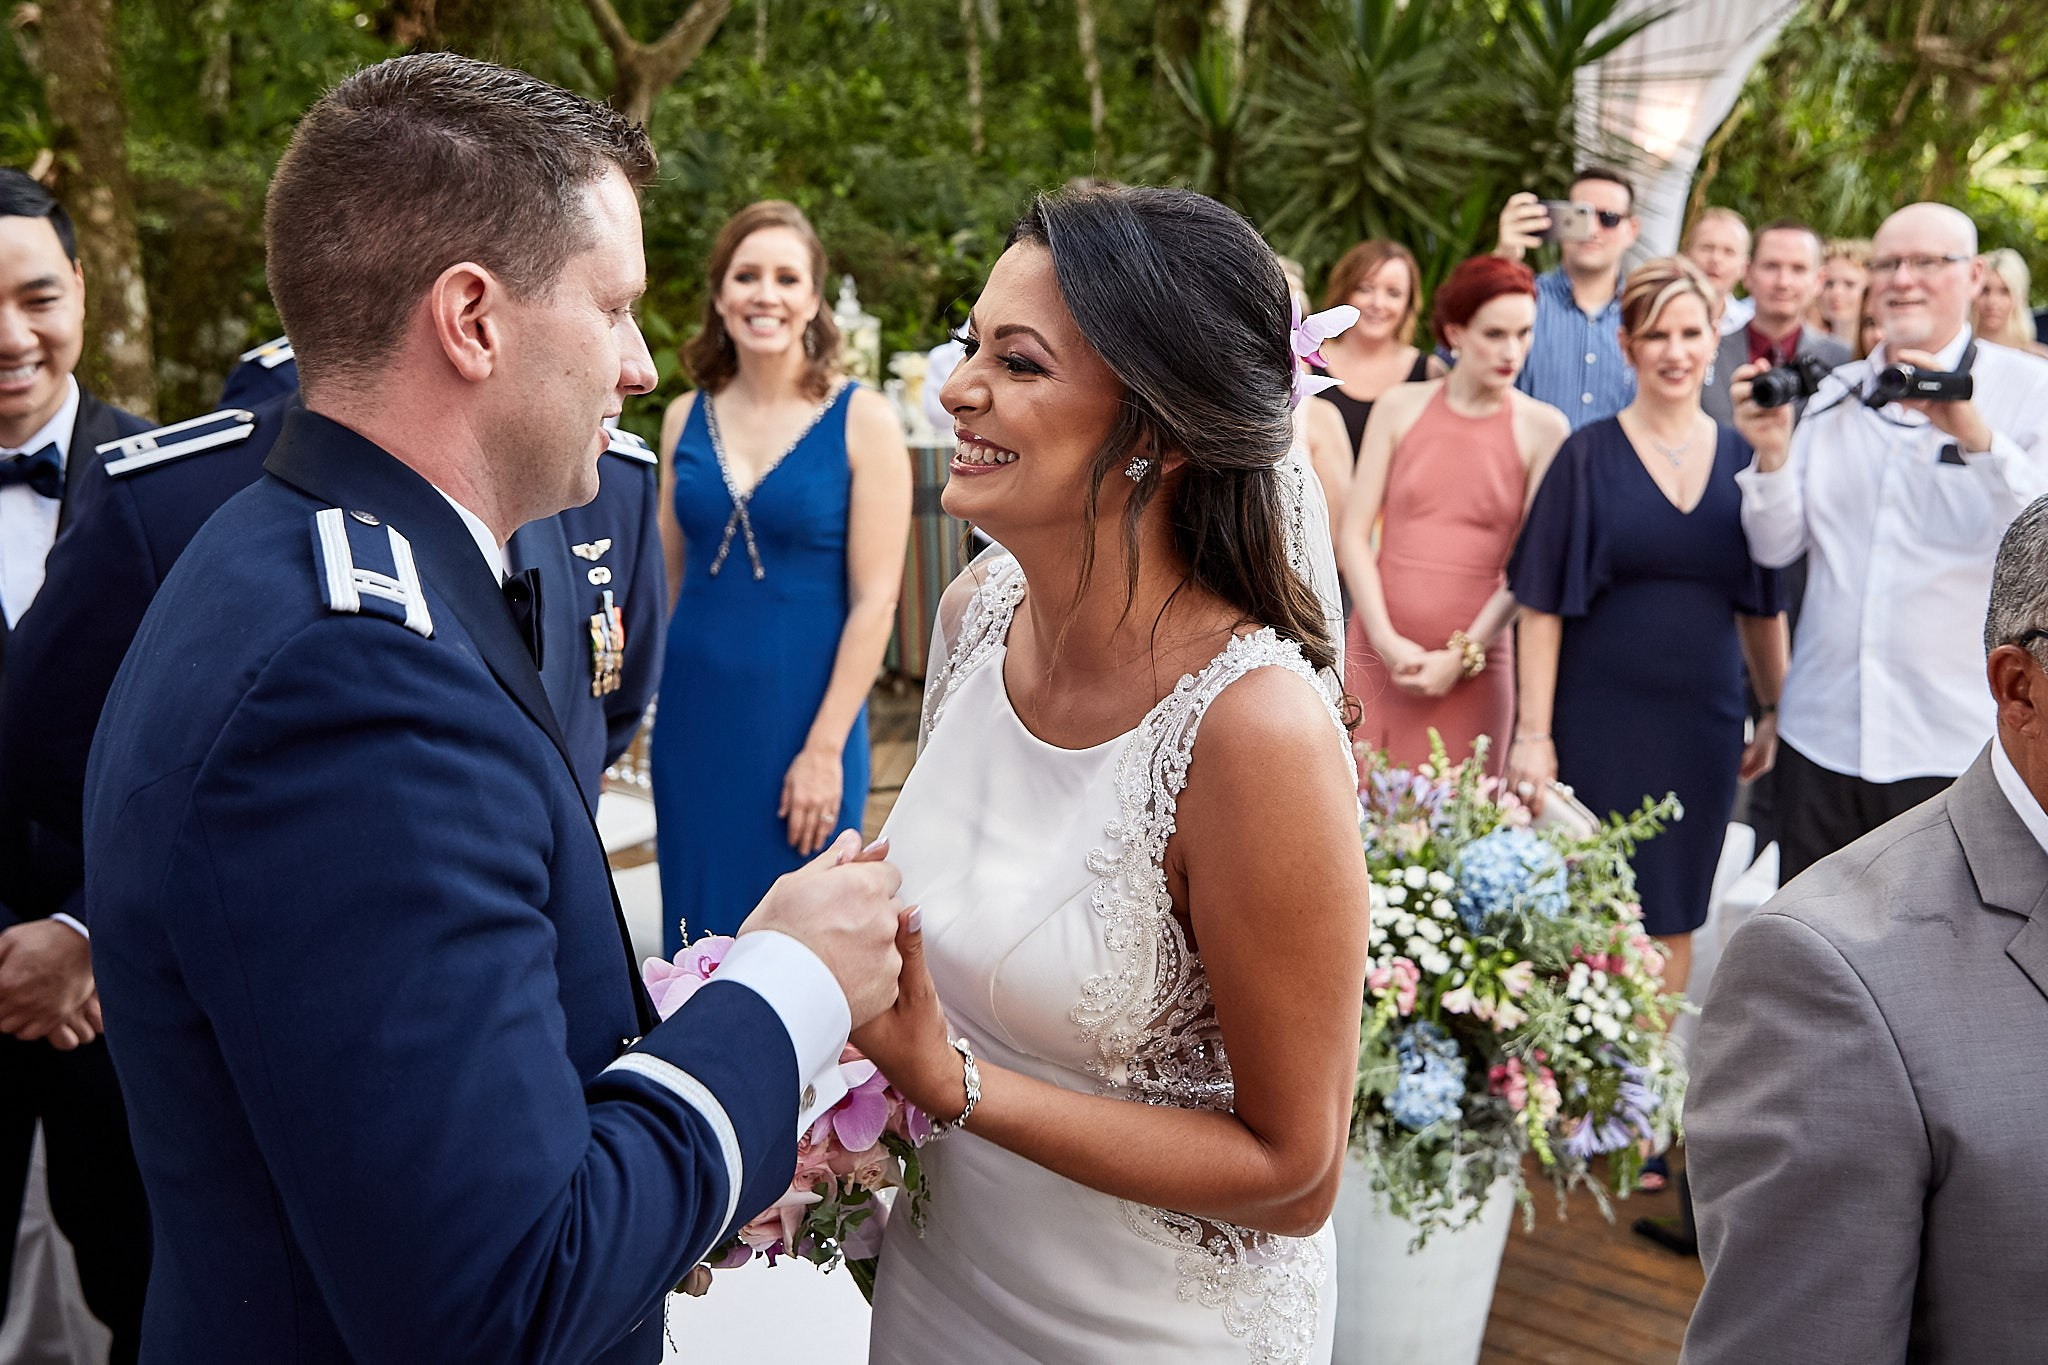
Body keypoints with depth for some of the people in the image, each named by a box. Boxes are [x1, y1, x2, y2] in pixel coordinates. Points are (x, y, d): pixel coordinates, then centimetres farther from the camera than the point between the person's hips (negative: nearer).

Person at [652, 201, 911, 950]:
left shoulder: (862, 420, -7)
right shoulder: (685, 418, 4)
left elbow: (874, 599, -10)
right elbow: (666, 577, 12)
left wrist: (824, 747, -14)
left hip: (801, 715, -4)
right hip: (694, 713, 4)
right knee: (701, 925, 12)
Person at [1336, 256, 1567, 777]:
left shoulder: (1543, 428, 1)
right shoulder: (1400, 408, 5)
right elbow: (1353, 533, 2)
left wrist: (1465, 654, -9)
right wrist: (1386, 640, -7)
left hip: (1472, 670, -1)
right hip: (1376, 656, 1)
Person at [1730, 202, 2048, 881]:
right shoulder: (1832, 395, 11)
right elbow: (1777, 547, 7)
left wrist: (1978, 438, -27)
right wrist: (1771, 454, -10)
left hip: (1957, 750, -3)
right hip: (1821, 740, 3)